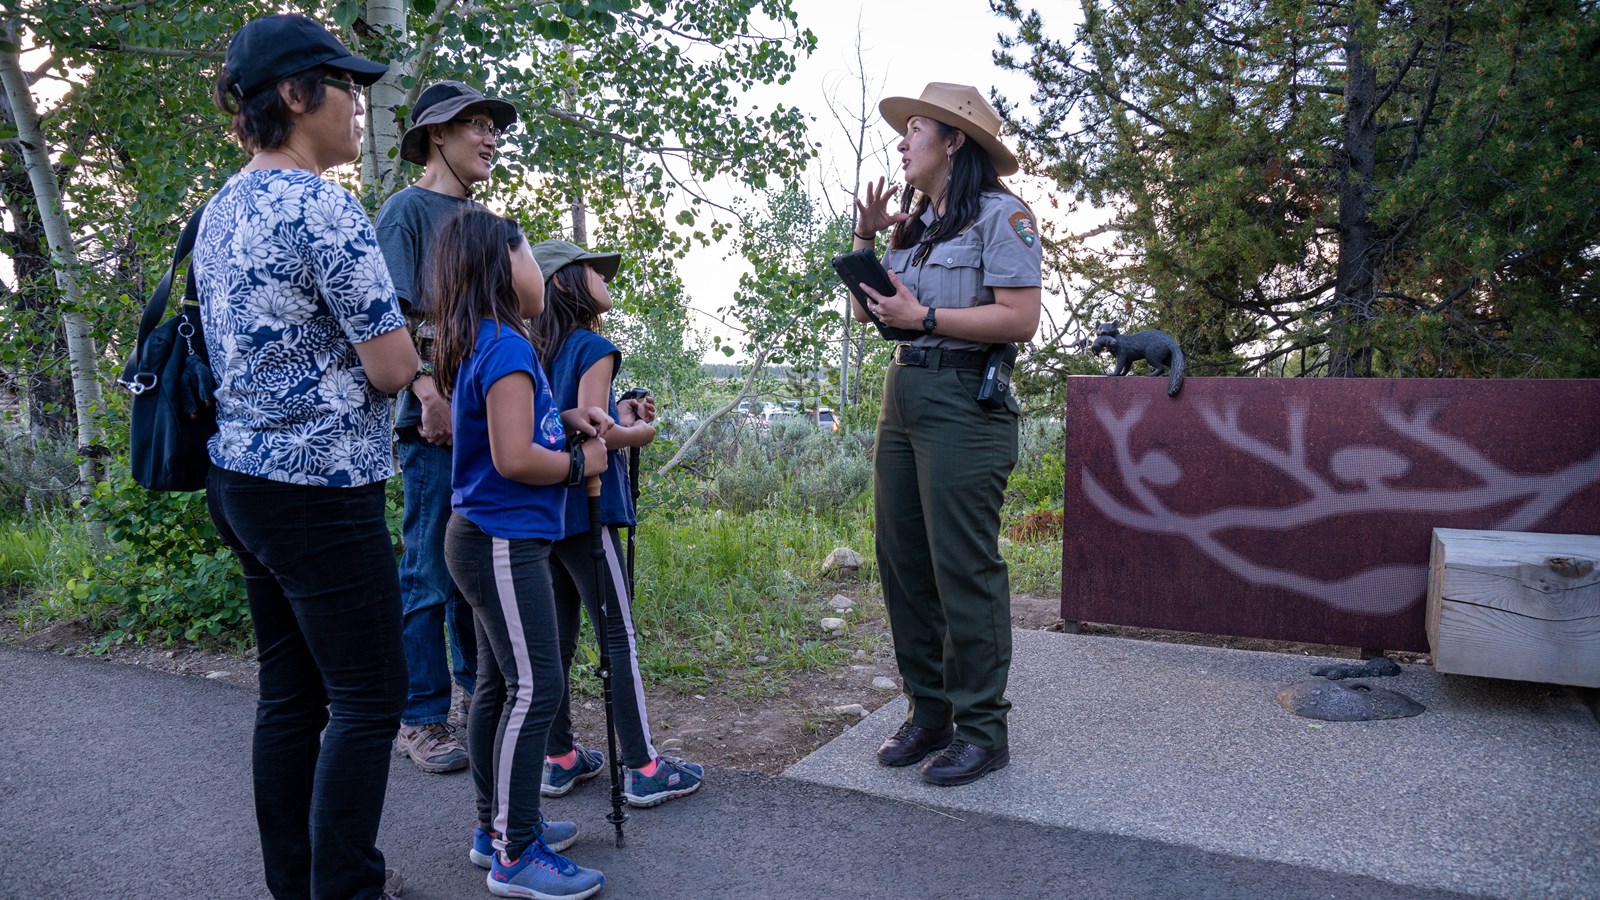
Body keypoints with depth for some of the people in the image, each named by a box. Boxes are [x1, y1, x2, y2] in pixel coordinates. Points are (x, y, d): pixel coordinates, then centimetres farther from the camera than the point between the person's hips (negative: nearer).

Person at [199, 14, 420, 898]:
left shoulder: (221, 209, 13)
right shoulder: (322, 206, -16)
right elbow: (393, 366, -18)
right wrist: (400, 341, 4)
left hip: (240, 477, 9)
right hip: (320, 493, -9)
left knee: (290, 691, 16)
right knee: (369, 696, 1)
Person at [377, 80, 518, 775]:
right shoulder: (407, 210, -3)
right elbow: (396, 317, -12)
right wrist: (431, 395, -21)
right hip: (437, 423, -7)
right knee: (430, 574, 0)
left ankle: (478, 691, 29)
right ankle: (422, 718, 11)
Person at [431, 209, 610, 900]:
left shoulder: (477, 347, 13)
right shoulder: (507, 348, -18)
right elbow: (515, 458, -23)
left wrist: (564, 419, 10)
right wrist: (582, 462, -9)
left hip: (484, 538, 10)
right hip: (504, 543, -10)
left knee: (499, 685, 16)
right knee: (534, 689, -5)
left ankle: (498, 827, 28)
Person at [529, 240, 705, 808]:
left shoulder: (540, 351, 14)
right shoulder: (594, 347, -11)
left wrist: (621, 415, 11)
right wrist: (639, 433, -3)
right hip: (583, 507, -8)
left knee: (558, 634, 13)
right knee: (619, 636, -3)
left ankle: (560, 758, 21)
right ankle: (643, 768, 2)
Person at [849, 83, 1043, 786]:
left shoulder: (999, 214, -4)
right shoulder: (914, 223, 20)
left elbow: (1020, 319, -14)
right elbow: (866, 311, 22)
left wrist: (924, 317, -13)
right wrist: (866, 236, 10)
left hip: (963, 401, -9)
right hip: (902, 397, 9)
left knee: (963, 568, -6)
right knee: (902, 562, 9)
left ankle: (982, 730, 7)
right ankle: (929, 713, 22)